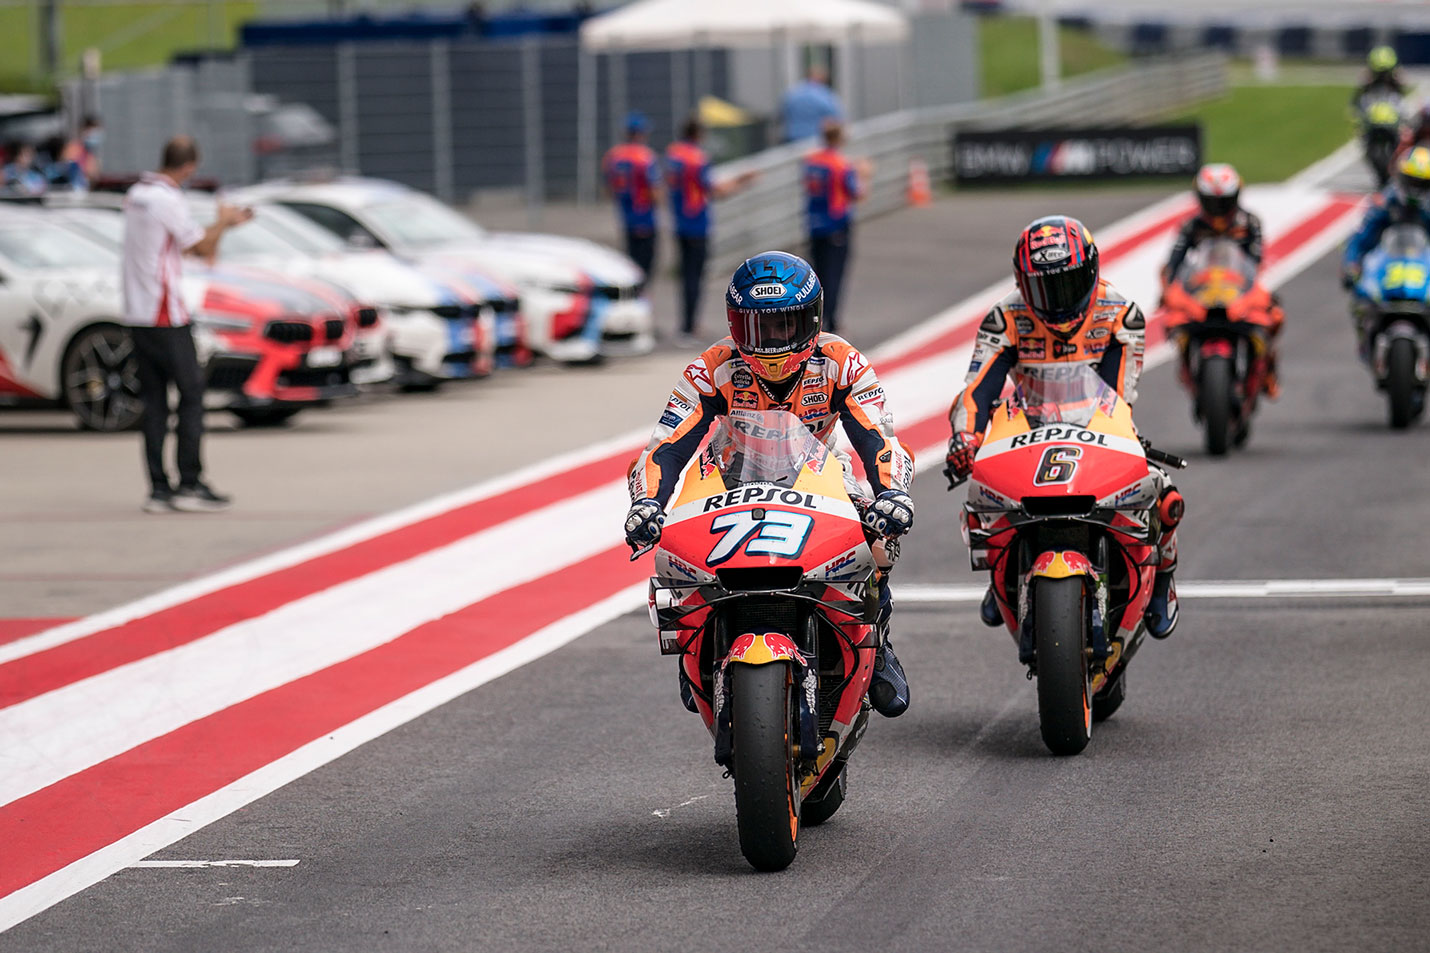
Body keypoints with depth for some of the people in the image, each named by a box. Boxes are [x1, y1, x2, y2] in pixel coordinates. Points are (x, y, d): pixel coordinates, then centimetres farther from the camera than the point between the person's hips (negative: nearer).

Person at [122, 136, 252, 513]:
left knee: (153, 401, 7)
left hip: (136, 314, 8)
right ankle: (190, 485, -3)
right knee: (191, 395, -1)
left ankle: (158, 489, 5)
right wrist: (221, 222, 10)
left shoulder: (136, 194, 12)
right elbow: (203, 248, -7)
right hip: (166, 316, -8)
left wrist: (224, 224, 23)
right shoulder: (168, 200, -15)